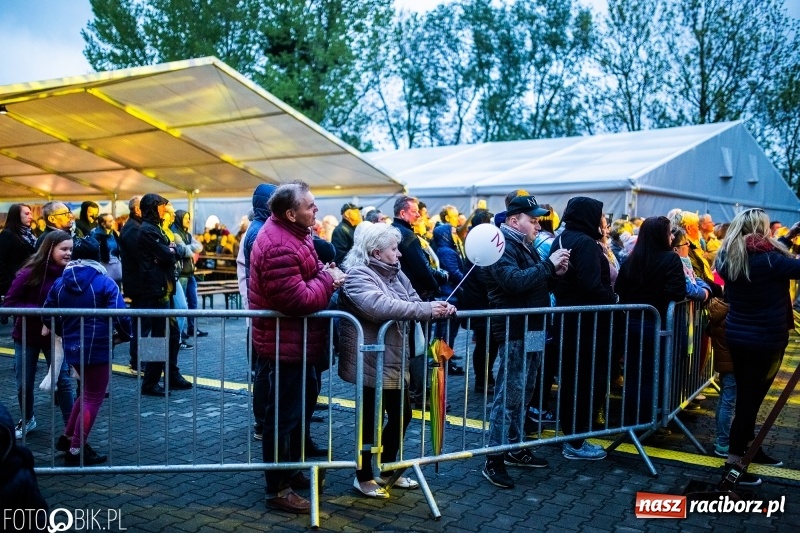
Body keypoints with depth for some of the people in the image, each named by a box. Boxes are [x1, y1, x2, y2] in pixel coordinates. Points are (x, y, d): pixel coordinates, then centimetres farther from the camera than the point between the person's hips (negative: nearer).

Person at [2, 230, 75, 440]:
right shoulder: (30, 272, -17)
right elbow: (9, 303, -15)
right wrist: (41, 311, -26)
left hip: (55, 335, 1)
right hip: (26, 336, -1)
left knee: (63, 380, -2)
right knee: (24, 383, 11)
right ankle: (27, 420, 35)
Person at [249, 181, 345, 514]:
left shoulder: (291, 233, 7)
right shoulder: (280, 247, -27)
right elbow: (298, 300, -30)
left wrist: (324, 274, 0)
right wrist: (328, 280, -16)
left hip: (296, 341, 11)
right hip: (286, 345, -11)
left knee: (295, 410, 22)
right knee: (282, 416, 1)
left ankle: (290, 471, 38)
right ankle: (277, 490, 15)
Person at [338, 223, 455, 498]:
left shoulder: (394, 273, 10)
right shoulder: (358, 275, -17)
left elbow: (413, 301, 8)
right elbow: (380, 306, -32)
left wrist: (438, 307, -14)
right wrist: (427, 310, -32)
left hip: (393, 360, 9)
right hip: (370, 361, -9)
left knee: (401, 415, 16)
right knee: (372, 419, 3)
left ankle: (386, 470, 33)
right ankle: (364, 477, 22)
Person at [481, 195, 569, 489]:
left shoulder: (524, 245, 19)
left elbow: (536, 283, 24)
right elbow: (515, 281, -29)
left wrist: (555, 272, 5)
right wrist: (548, 264, -22)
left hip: (532, 331, 10)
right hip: (514, 333, -10)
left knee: (523, 394, 16)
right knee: (509, 395, -8)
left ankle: (515, 448, 27)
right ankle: (494, 460, -1)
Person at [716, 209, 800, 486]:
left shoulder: (729, 256, 3)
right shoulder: (767, 258, -20)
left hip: (736, 335, 7)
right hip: (766, 340, -7)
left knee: (746, 395, 19)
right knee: (751, 398, 0)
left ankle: (750, 447, 35)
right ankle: (733, 463, 5)